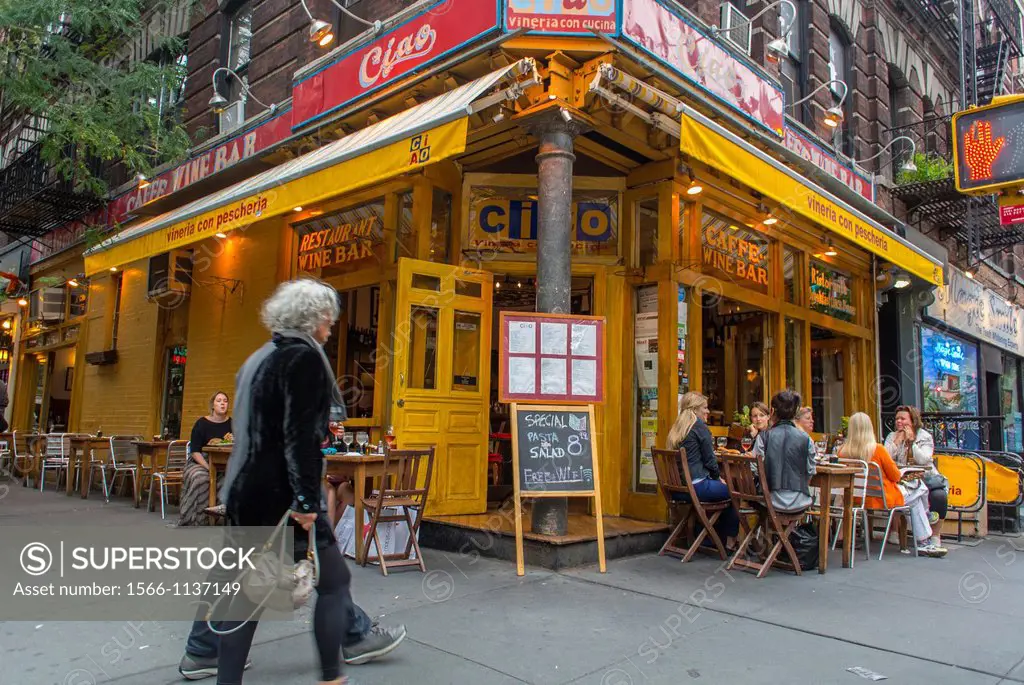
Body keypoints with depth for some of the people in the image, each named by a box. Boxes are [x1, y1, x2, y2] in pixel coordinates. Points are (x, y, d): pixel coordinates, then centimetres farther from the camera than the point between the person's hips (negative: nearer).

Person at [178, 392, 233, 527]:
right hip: (200, 463, -2)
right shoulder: (202, 423, -1)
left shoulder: (231, 423, 6)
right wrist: (208, 468, -19)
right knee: (200, 479, -34)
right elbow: (195, 452, -6)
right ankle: (194, 521, -24)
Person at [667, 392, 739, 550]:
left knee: (723, 488, 27)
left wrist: (716, 478, 21)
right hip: (696, 487, -8)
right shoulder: (699, 426, -10)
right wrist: (718, 477, 10)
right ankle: (730, 540, 19)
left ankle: (718, 536, 30)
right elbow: (709, 459, -9)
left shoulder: (676, 428, 14)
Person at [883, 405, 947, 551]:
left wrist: (911, 440, -16)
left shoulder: (925, 437, 1)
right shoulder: (892, 437, 6)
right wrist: (897, 441, -13)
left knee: (939, 495, -30)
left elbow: (923, 460, -16)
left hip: (926, 477, 0)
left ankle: (935, 536, -11)